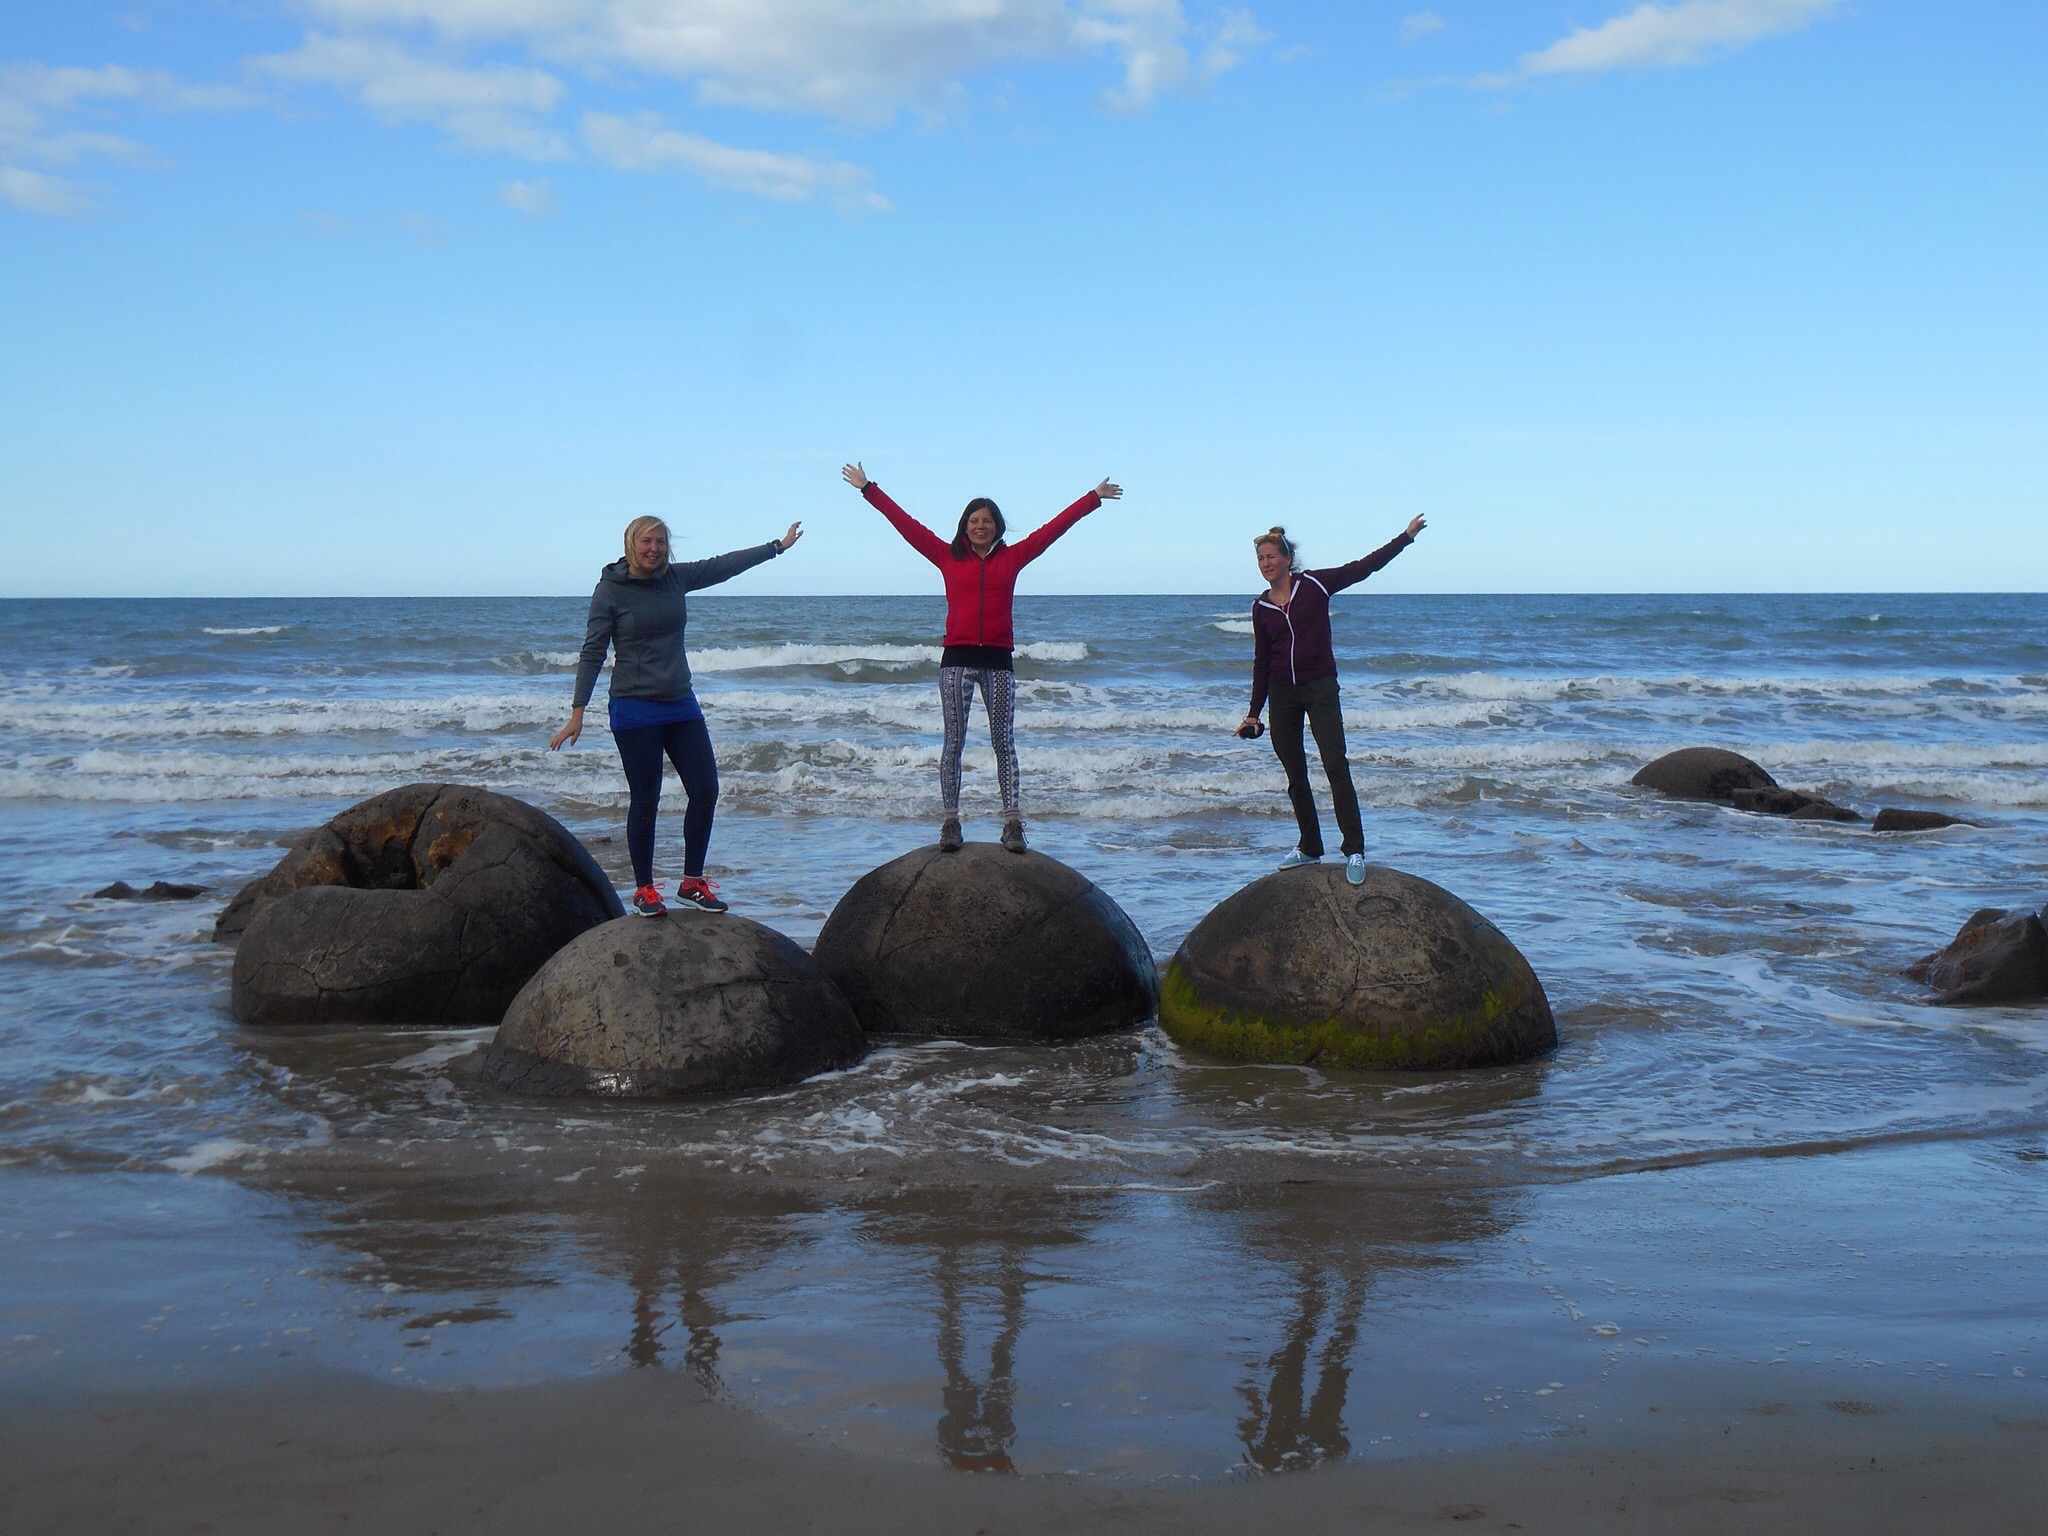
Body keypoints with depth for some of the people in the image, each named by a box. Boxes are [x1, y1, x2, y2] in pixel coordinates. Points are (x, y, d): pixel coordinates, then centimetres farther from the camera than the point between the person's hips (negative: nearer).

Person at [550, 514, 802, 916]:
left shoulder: (677, 577, 4)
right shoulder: (610, 589, -8)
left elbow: (725, 565, 17)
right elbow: (592, 653, -7)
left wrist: (778, 546, 23)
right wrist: (577, 713, -11)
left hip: (681, 705, 6)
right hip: (635, 712, -5)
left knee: (706, 790, 2)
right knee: (645, 802, -1)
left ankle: (691, 883, 15)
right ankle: (644, 890, 13)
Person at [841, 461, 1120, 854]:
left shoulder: (1012, 557, 7)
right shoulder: (948, 557, 6)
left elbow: (1053, 528, 10)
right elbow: (905, 523, 8)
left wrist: (1093, 498, 13)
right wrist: (868, 489, 9)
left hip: (998, 660, 0)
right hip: (957, 659, 0)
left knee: (1004, 742, 2)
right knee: (953, 742, 2)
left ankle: (1013, 824, 2)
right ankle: (950, 822, 6)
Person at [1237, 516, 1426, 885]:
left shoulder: (1314, 585, -2)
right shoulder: (1261, 607, 7)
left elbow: (1364, 567, -3)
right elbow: (1261, 661, 12)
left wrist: (1406, 536, -7)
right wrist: (1253, 713, 11)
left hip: (1320, 687, -4)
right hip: (1282, 693, 4)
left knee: (1336, 765, -15)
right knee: (1295, 775, 8)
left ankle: (1354, 851, -15)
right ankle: (1309, 848, 20)